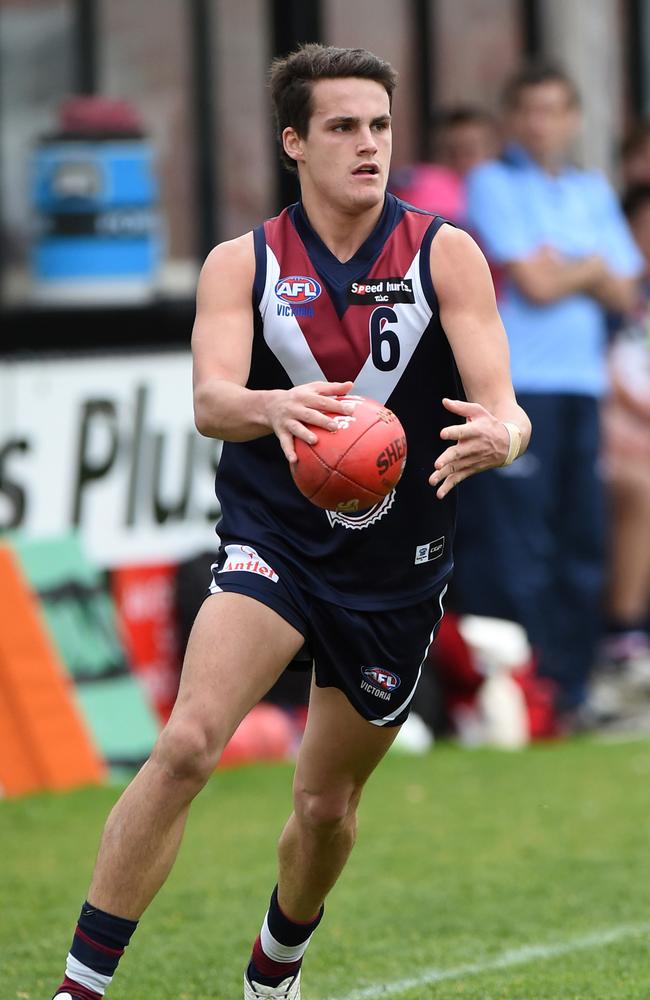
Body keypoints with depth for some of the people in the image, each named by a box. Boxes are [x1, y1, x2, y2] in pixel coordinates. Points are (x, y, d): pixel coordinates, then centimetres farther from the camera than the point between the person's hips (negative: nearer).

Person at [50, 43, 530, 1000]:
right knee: (188, 744, -25)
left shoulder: (445, 254, -3)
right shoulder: (243, 263, -3)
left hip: (397, 569, 2)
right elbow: (211, 400, -19)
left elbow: (501, 405, -11)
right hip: (275, 543, -2)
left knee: (327, 805, 13)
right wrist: (276, 408, -43)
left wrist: (499, 434, -37)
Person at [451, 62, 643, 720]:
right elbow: (533, 285, -9)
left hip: (581, 386, 6)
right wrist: (591, 269, 7)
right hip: (514, 387, -6)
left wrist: (564, 268, -4)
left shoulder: (594, 192, 18)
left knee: (583, 544, 5)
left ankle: (570, 692, 11)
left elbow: (623, 293, 10)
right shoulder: (493, 185, 0)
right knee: (515, 549, -9)